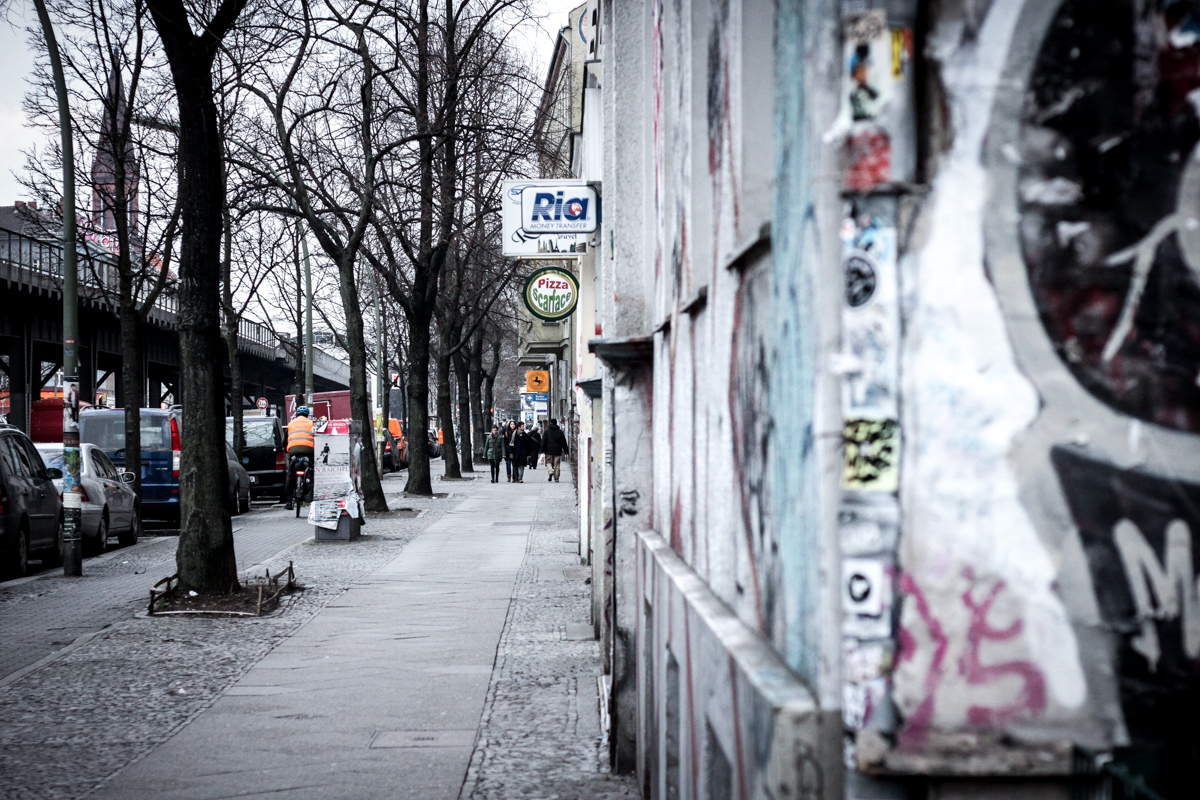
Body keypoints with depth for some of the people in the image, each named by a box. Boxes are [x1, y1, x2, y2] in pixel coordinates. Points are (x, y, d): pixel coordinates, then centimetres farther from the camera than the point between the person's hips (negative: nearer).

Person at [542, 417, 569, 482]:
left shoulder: (547, 431, 1)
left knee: (548, 462, 7)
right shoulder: (560, 431, 5)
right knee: (557, 464, 5)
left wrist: (542, 450, 2)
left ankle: (550, 471, -21)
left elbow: (543, 441, -1)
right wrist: (565, 450, 11)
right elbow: (563, 442, 7)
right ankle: (556, 477, 2)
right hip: (557, 450, 1)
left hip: (549, 450, -1)